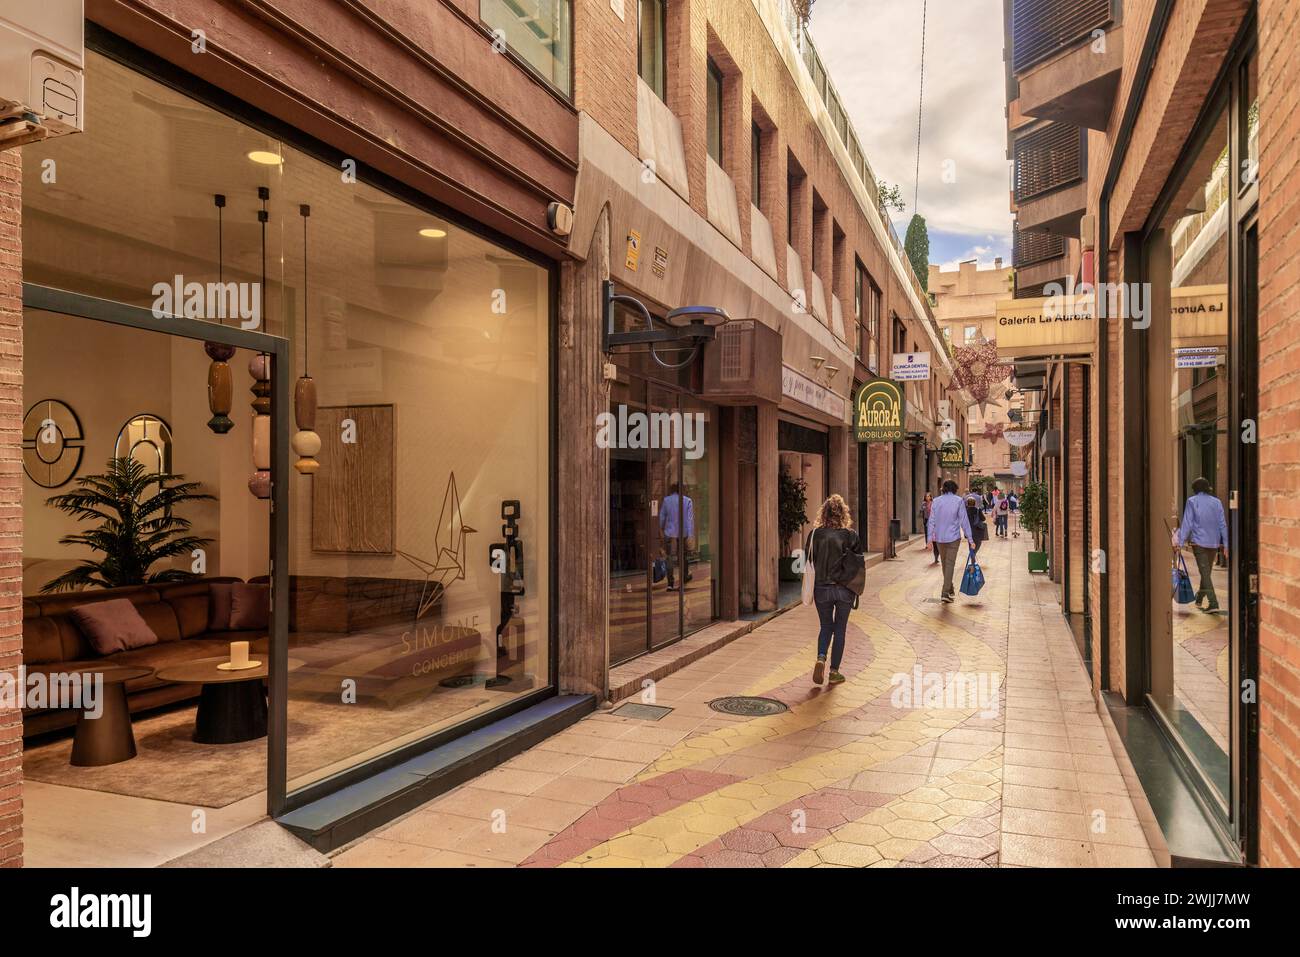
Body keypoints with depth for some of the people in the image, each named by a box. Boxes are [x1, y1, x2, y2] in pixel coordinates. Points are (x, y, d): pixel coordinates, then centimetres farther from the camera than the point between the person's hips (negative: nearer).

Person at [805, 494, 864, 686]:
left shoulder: (815, 534, -6)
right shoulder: (850, 535, -8)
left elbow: (807, 561, 0)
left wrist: (811, 588, 12)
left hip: (821, 589, 1)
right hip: (845, 590, -1)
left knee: (826, 626, 18)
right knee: (840, 629, 12)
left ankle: (821, 658, -6)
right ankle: (834, 672, 14)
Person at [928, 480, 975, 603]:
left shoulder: (936, 501, 2)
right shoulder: (959, 501, -6)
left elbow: (932, 521, 1)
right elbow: (964, 520, -6)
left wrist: (930, 538, 4)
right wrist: (970, 538, -2)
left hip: (939, 537, 3)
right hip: (953, 537, -3)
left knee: (944, 563, 18)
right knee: (950, 564, -1)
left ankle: (950, 588, 32)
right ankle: (945, 592, -9)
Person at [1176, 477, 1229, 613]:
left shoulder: (1192, 501, -5)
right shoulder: (1217, 502, 6)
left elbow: (1187, 523, -9)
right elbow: (1222, 524, 7)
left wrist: (1181, 541, -6)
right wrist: (1225, 544, 10)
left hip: (1199, 542, -4)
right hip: (1214, 543, 4)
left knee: (1205, 572, -4)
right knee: (1207, 571, 17)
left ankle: (1213, 603, -13)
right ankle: (1199, 598, 31)